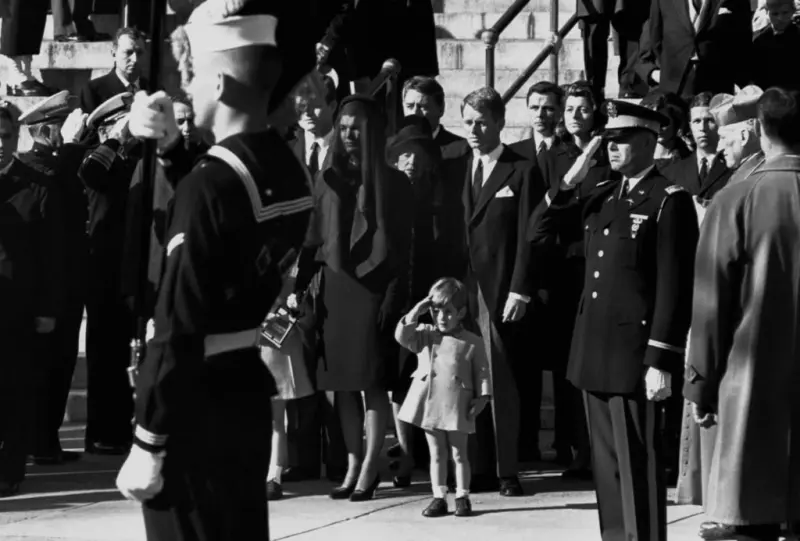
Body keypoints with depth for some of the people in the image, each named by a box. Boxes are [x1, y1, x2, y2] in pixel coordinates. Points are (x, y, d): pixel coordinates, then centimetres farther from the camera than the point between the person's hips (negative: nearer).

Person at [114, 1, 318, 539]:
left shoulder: (213, 179, -22)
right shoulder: (288, 169, 2)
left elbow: (179, 328, -23)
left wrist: (147, 447, -18)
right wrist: (171, 145, 16)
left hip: (198, 404, -8)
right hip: (246, 390, 8)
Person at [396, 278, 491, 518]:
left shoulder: (473, 342, 0)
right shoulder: (425, 335, 7)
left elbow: (482, 372, 0)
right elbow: (402, 335, -7)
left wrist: (482, 397, -9)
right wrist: (417, 311, -9)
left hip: (457, 408, -2)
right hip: (429, 405, 2)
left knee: (459, 454, 5)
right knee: (437, 455, 9)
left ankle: (462, 497, 12)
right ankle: (439, 498, 14)